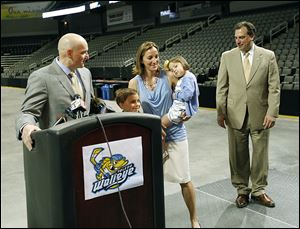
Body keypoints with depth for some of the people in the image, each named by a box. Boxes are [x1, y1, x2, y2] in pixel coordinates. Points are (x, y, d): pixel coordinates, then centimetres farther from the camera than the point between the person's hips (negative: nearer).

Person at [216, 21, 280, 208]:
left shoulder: (268, 56, 1)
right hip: (236, 115, 1)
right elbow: (222, 87, 4)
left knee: (260, 154, 8)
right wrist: (221, 111, 0)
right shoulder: (227, 56, 3)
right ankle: (242, 190, 24)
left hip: (260, 114, 0)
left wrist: (272, 112, -9)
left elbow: (274, 87, -1)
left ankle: (259, 190, 26)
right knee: (238, 155, 8)